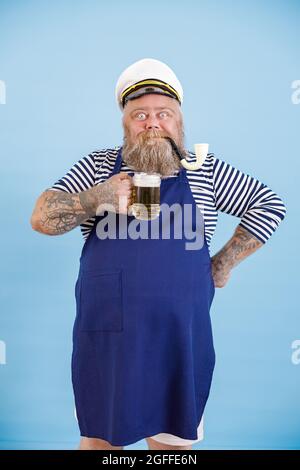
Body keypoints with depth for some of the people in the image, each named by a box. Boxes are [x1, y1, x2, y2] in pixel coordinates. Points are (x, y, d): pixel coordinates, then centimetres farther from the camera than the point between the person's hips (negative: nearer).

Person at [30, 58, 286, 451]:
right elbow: (42, 218, -1)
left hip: (181, 338, 0)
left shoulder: (205, 171, 3)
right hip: (105, 336, 1)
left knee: (174, 439, 14)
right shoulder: (98, 166, 4)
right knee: (99, 436, 16)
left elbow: (269, 205, 9)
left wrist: (223, 264, 2)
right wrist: (99, 197, -18)